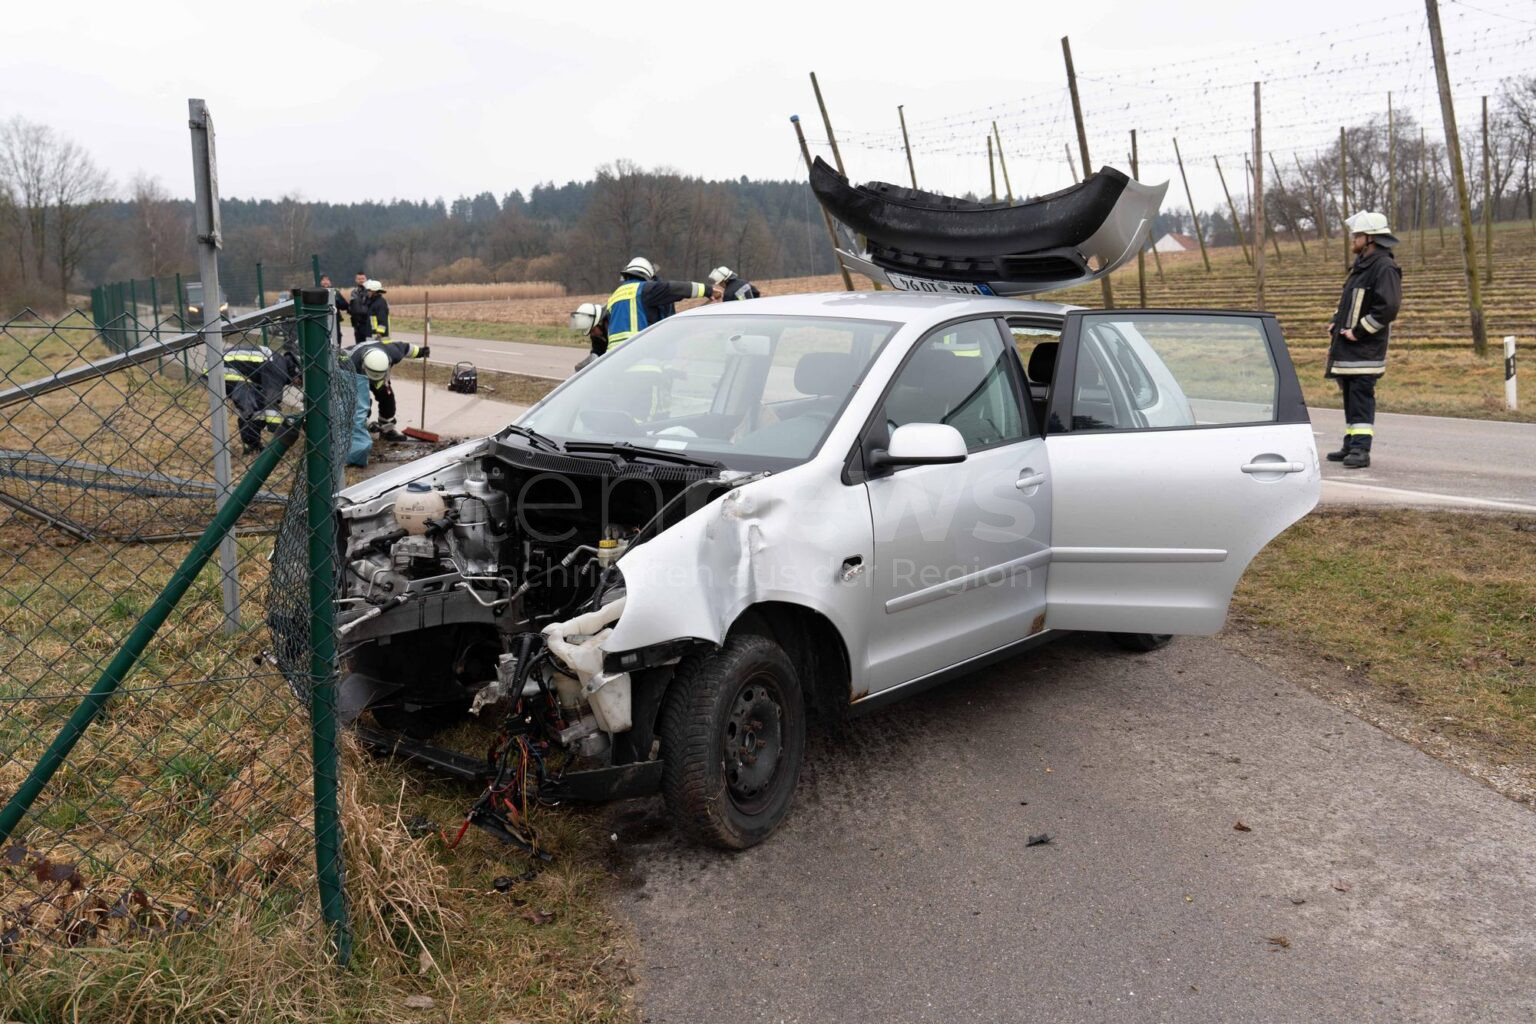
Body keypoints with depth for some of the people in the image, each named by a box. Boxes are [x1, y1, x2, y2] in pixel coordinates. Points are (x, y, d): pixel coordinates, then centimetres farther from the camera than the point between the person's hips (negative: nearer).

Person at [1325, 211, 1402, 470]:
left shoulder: (1385, 267, -13)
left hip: (1365, 348, -10)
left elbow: (1388, 307, -23)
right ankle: (1351, 446, 21)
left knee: (1361, 398, -11)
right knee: (1350, 398, 13)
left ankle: (1361, 450, -10)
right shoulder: (1361, 265, 18)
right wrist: (1336, 322, 12)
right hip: (1347, 347, 10)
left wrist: (1359, 331, -19)